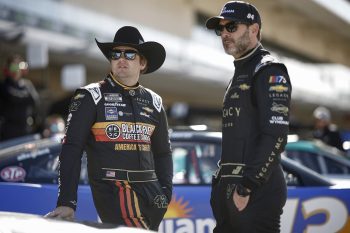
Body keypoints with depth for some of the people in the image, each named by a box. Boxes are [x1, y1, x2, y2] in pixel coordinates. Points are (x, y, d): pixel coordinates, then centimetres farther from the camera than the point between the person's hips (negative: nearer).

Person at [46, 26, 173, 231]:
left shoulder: (154, 102, 15)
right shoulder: (91, 97, 1)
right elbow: (72, 150, -5)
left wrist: (166, 190, 10)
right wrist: (67, 202, -13)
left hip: (150, 191, 5)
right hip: (110, 189, -5)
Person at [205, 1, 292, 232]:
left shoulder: (269, 72, -7)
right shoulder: (240, 74, 22)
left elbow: (275, 137, -17)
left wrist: (247, 187, -21)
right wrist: (220, 186, 18)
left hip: (257, 190, -9)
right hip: (230, 187, 9)